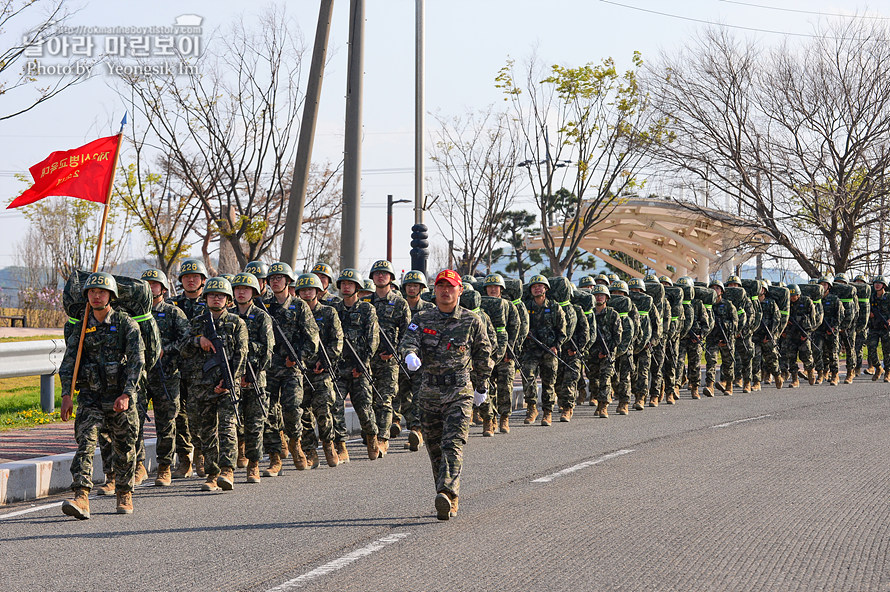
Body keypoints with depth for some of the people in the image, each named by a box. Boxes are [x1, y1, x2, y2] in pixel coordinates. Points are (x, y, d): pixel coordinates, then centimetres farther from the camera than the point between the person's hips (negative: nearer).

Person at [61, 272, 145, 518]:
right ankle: (81, 498, -26)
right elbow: (68, 362, 4)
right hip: (90, 396, 2)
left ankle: (124, 495, 28)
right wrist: (66, 396, -9)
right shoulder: (81, 327, 7)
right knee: (85, 443, -15)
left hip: (120, 397, -2)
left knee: (125, 449, 8)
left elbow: (137, 360, -11)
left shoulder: (126, 324, -4)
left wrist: (126, 395, -21)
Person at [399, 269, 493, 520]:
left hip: (460, 392, -3)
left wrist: (481, 387, 20)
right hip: (429, 393, 3)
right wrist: (410, 354, -33)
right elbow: (408, 342, -9)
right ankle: (449, 503, 19)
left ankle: (447, 494, -32)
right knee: (435, 449, 8)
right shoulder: (422, 319, 6)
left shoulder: (472, 322, 3)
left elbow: (483, 356, 13)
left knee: (453, 445, -17)